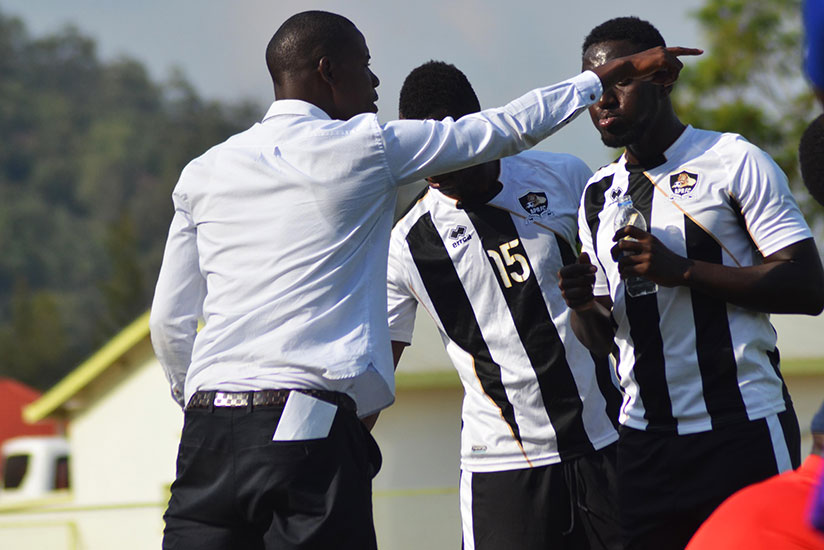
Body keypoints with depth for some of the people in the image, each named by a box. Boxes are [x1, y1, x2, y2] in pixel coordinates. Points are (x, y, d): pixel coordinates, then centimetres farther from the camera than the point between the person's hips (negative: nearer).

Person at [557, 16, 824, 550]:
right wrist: (582, 305, -5)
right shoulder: (599, 194, 16)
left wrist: (682, 270, -18)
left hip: (742, 432, -5)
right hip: (644, 441, 5)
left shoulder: (733, 161, -3)